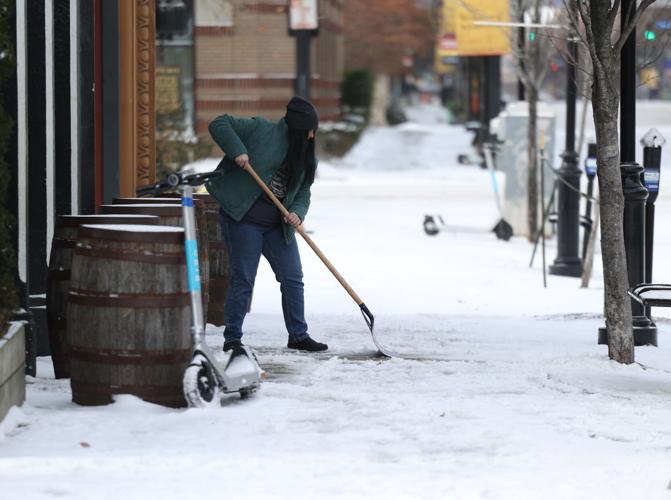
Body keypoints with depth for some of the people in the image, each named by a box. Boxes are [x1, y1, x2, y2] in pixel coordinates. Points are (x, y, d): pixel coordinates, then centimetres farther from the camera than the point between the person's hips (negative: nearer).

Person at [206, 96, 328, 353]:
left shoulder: (305, 157, 10)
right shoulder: (261, 130, -8)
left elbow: (303, 194, 10)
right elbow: (219, 124, -10)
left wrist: (297, 213, -11)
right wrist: (237, 151, -23)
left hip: (278, 225, 7)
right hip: (244, 219, -7)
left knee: (293, 278, 6)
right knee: (243, 280, -4)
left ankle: (298, 336, 17)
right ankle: (232, 338, 6)